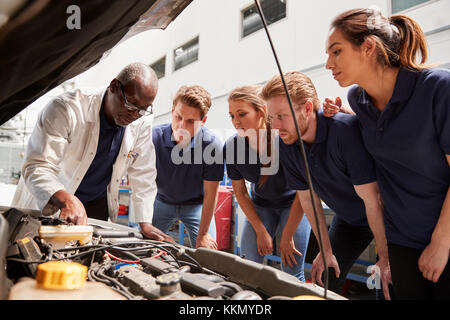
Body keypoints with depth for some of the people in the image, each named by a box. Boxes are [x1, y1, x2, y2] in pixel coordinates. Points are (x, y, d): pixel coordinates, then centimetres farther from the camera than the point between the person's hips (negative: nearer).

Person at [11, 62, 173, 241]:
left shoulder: (142, 122, -12)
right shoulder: (65, 109, -25)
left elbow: (143, 175, -3)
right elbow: (36, 167, -29)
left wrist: (145, 224, -6)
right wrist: (66, 200, -48)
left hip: (97, 205, 3)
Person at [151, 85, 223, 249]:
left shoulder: (212, 145, -27)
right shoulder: (154, 137, -23)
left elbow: (210, 193, -18)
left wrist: (203, 234, -13)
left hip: (196, 205, -1)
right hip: (162, 202, 2)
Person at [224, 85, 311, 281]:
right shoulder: (231, 147, -18)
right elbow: (241, 193, -4)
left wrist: (287, 236, -15)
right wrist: (261, 231, -5)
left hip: (294, 204, -3)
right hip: (261, 205, 3)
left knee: (292, 273, -5)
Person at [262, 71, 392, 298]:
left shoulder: (346, 130, -34)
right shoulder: (286, 145, -13)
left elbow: (372, 199, -29)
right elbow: (308, 199, -3)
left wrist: (385, 258, -23)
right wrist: (326, 250, -1)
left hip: (386, 217, -5)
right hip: (347, 220, 6)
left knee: (389, 289, -8)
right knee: (323, 283, 6)